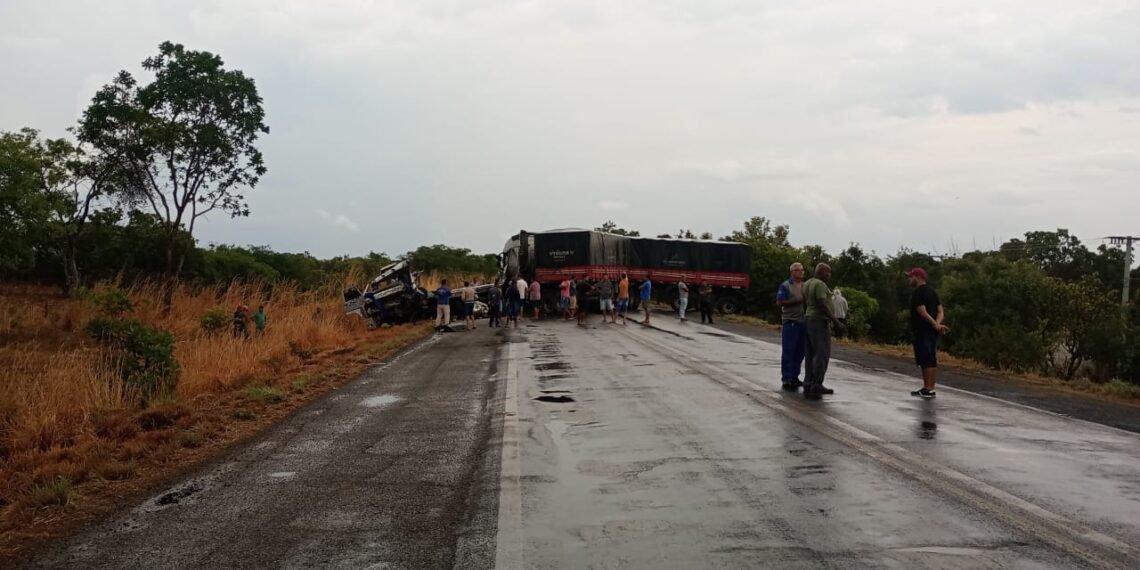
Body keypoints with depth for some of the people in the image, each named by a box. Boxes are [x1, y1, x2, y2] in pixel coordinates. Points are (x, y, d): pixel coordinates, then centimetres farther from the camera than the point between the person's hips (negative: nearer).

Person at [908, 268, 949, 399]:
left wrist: (936, 325, -20)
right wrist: (937, 324, -7)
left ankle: (928, 389, -9)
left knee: (925, 361, -9)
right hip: (933, 332, 9)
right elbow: (940, 311, 9)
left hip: (923, 331, -9)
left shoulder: (917, 293, -11)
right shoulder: (932, 291, 17)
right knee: (932, 360, 11)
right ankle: (929, 388, 16)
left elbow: (922, 312, -21)